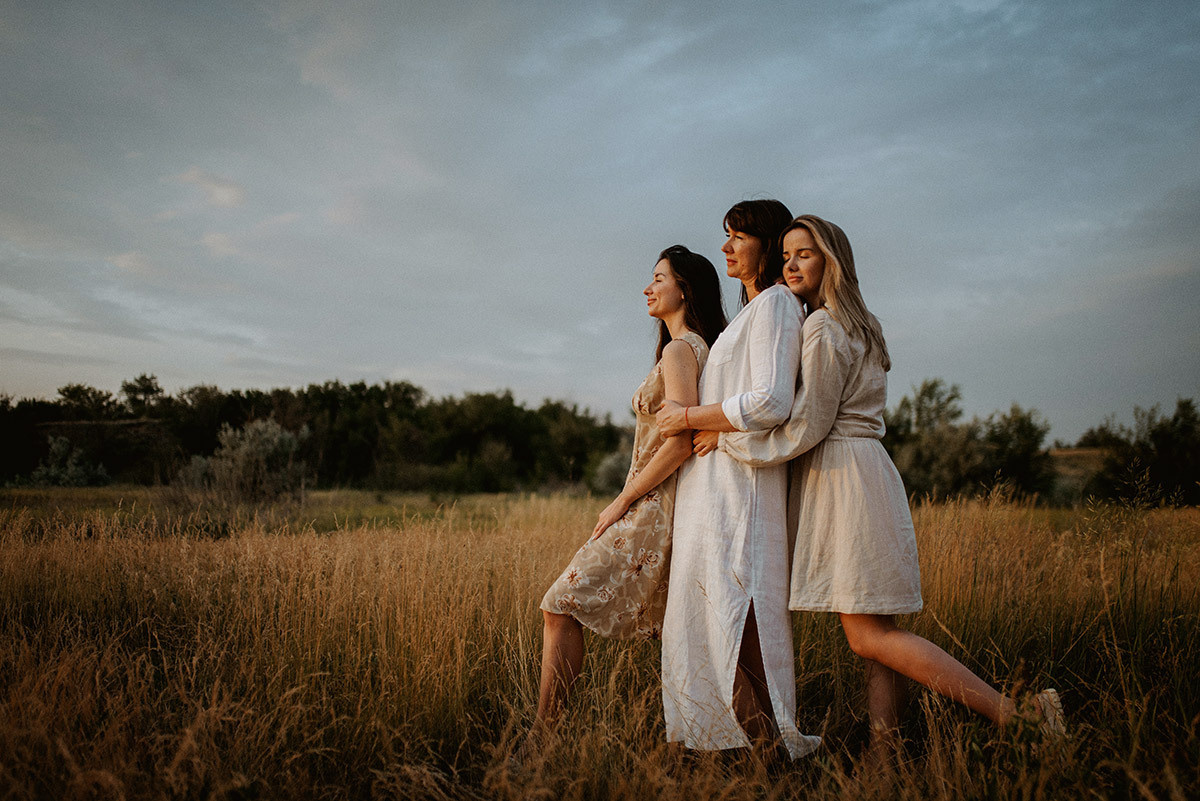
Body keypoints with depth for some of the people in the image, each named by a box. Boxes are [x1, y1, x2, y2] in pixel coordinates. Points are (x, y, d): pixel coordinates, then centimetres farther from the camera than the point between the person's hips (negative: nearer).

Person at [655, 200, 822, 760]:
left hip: (739, 481, -10)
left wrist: (688, 417, -14)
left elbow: (771, 404, -21)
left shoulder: (774, 305, -9)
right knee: (706, 611, 11)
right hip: (713, 483, 10)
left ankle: (775, 740, 0)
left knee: (736, 613, -9)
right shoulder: (751, 311, 22)